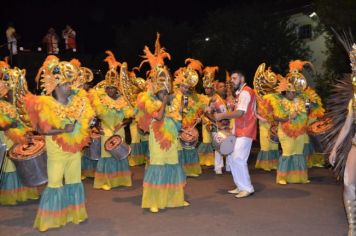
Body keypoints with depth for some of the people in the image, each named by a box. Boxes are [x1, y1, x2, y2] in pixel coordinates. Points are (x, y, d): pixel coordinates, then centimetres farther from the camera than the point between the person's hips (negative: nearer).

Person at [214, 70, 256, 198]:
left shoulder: (245, 92, -12)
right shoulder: (240, 93, 20)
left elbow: (239, 112, -22)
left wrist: (222, 116, -14)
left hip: (245, 131, -10)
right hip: (239, 131, 10)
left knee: (238, 159, -12)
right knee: (231, 158, 9)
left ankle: (247, 188, -1)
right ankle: (241, 186, 17)